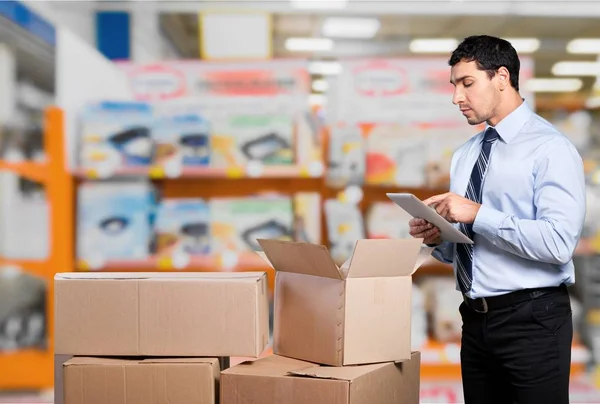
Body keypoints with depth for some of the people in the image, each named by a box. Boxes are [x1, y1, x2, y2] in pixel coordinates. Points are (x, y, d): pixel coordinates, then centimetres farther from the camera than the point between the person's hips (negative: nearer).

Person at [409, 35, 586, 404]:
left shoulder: (551, 148, -10)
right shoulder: (465, 155, 13)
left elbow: (558, 242, -22)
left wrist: (478, 214, -22)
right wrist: (437, 238, -3)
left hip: (532, 318, -7)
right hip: (475, 318, 7)